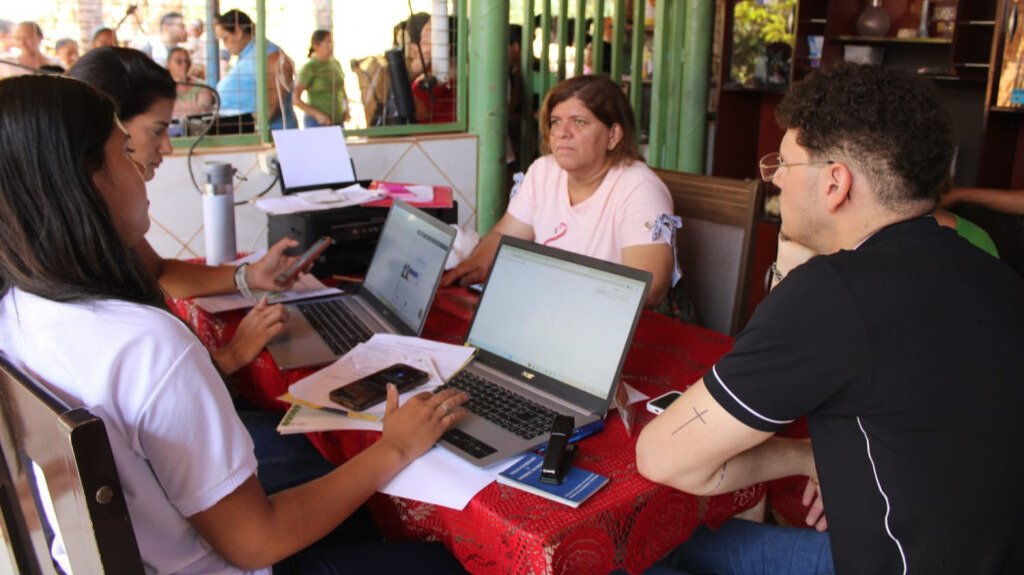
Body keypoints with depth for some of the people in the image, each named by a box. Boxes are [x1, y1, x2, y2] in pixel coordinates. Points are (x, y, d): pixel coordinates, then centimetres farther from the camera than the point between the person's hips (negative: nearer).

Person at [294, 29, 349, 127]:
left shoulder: (336, 64, 10)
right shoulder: (309, 68, -8)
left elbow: (342, 91, 22)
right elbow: (295, 99, -11)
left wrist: (346, 109, 4)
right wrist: (316, 114, -19)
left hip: (338, 121, 6)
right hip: (317, 123, -6)